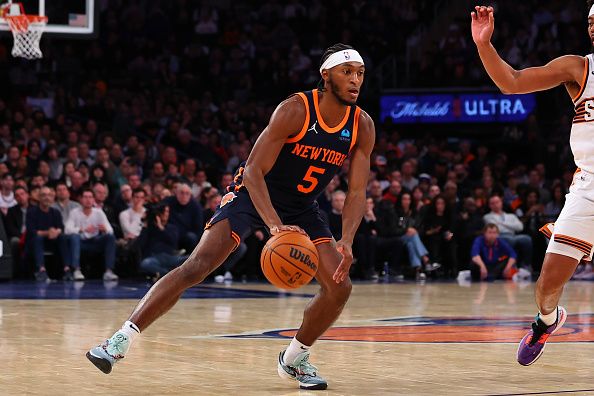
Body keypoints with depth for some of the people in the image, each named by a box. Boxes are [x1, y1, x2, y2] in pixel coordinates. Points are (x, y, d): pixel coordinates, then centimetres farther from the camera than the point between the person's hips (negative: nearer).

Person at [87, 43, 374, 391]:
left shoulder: (363, 127, -10)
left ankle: (294, 358, 15)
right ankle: (123, 339, -19)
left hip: (302, 207, 5)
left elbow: (357, 193, -9)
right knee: (196, 266, -21)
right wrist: (275, 226, -40)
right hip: (252, 195, -5)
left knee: (339, 286, -8)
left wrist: (347, 241, -26)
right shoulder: (295, 110, -24)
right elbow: (253, 170, -27)